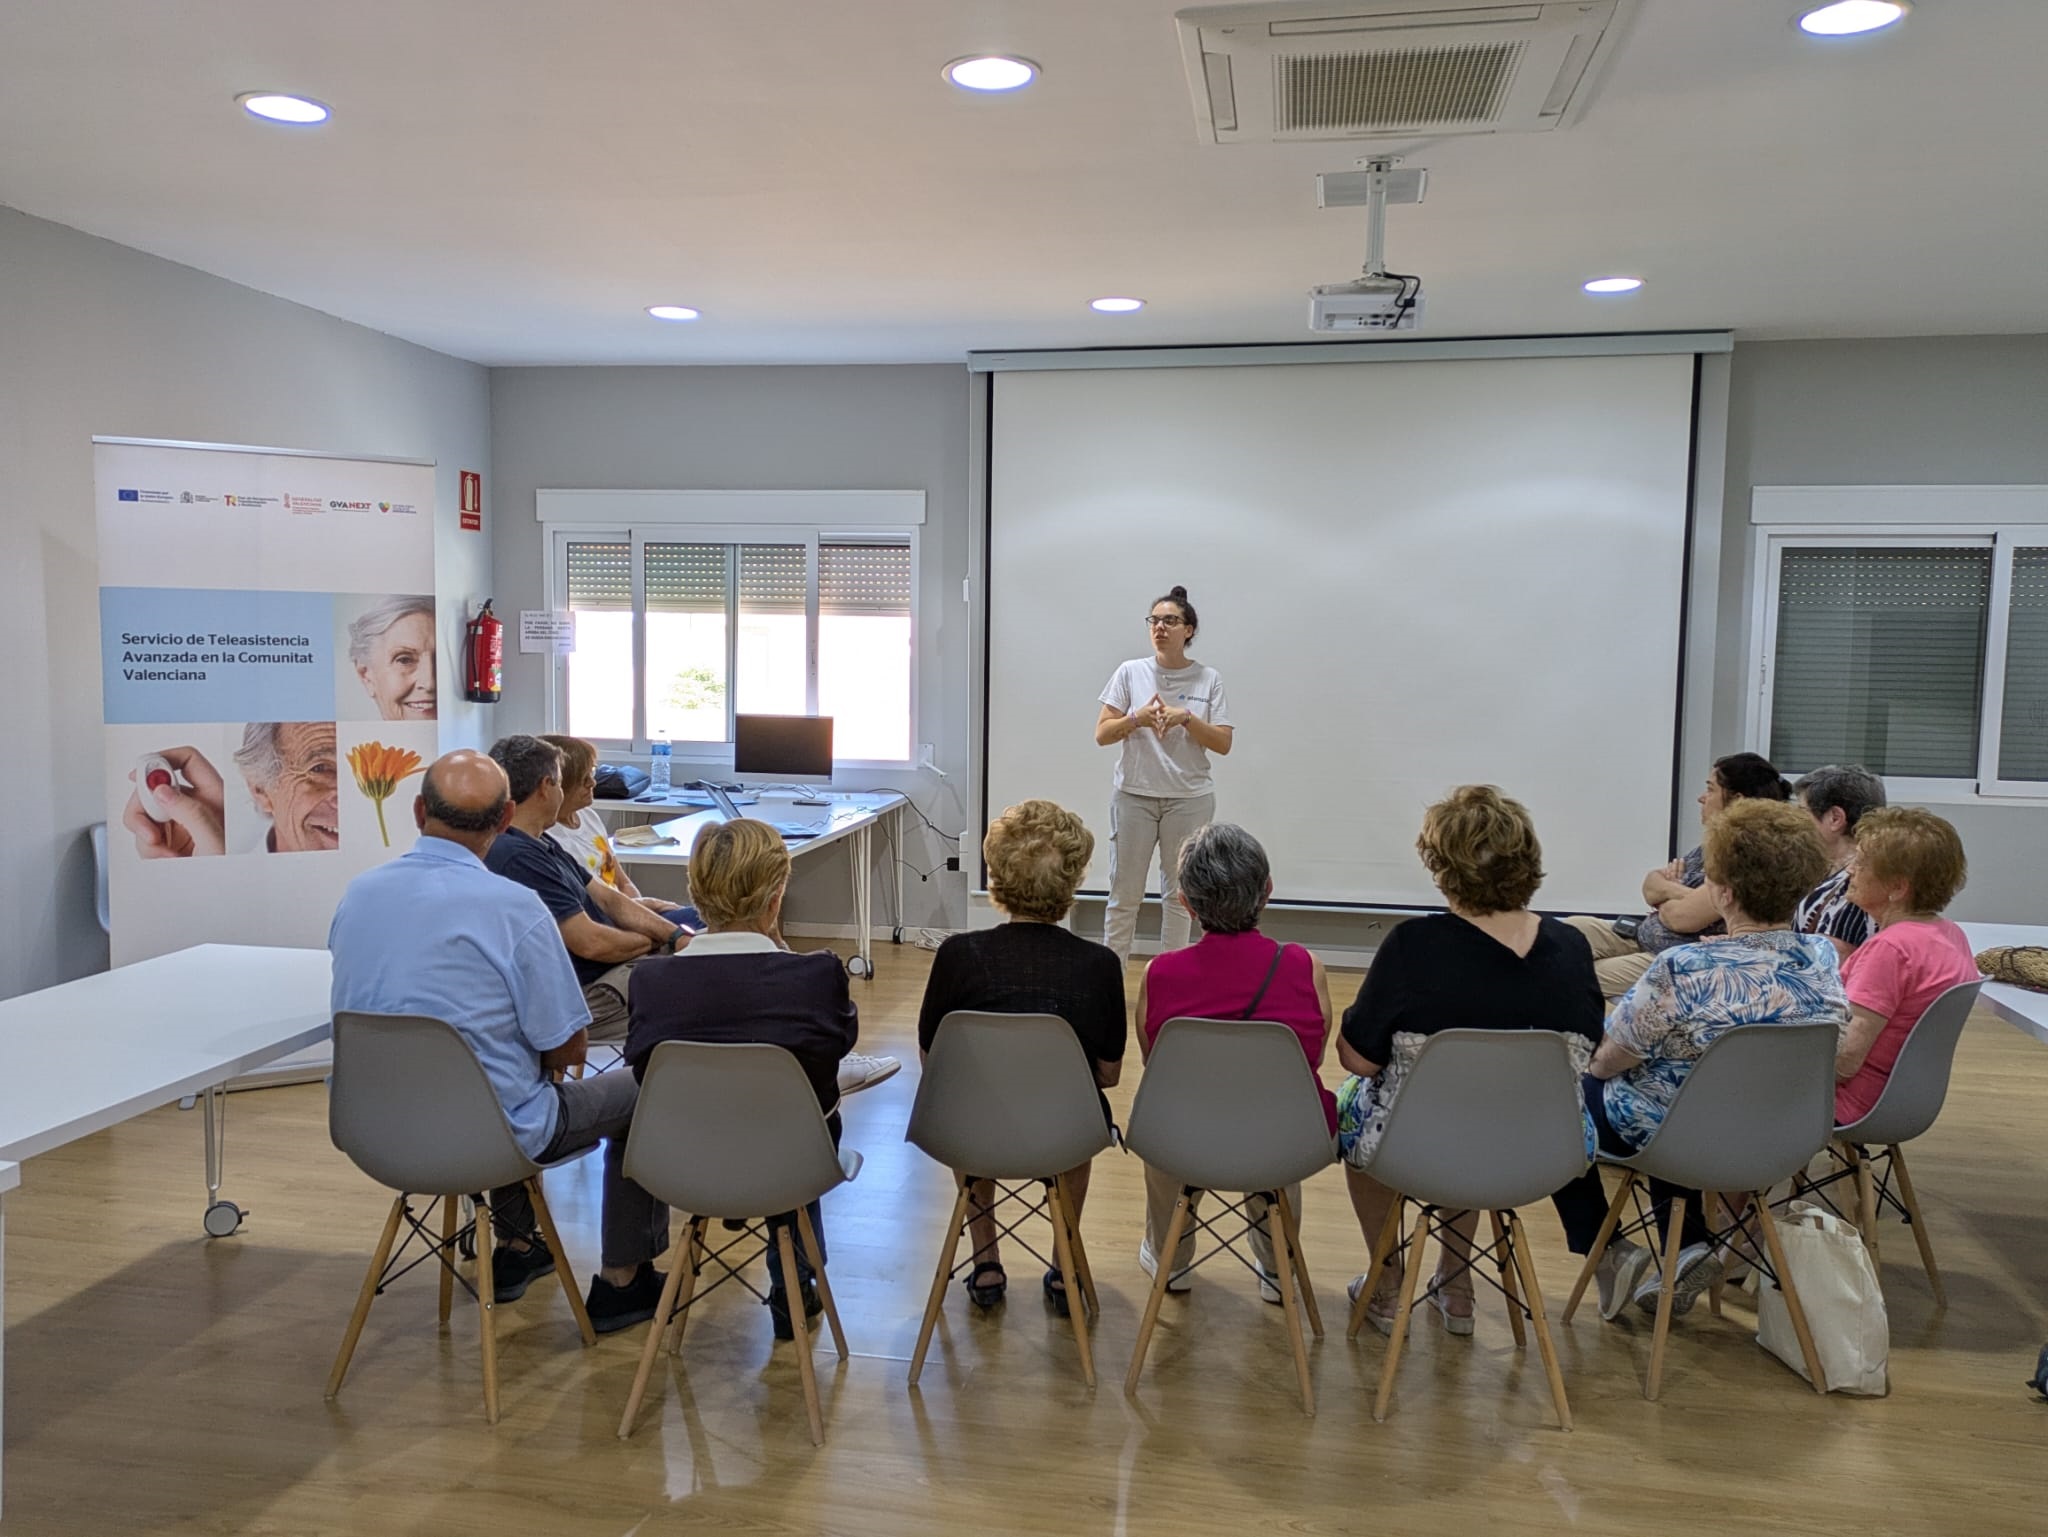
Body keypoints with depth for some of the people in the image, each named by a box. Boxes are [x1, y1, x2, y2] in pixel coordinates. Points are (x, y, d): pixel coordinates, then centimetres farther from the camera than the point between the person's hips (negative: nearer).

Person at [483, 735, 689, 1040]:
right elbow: (590, 943, -24)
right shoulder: (517, 857, -23)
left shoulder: (542, 845, 12)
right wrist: (656, 941, -5)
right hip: (587, 995, -11)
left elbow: (608, 899, 11)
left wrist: (677, 936, -1)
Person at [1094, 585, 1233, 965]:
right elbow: (1102, 735, 0)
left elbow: (1223, 744, -2)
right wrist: (1136, 719, -18)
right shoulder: (1130, 673, 1)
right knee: (1124, 894, 4)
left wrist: (1186, 717, -17)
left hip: (1189, 798, 0)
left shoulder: (1208, 679, 1)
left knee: (1178, 894, 9)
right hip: (1134, 794, 0)